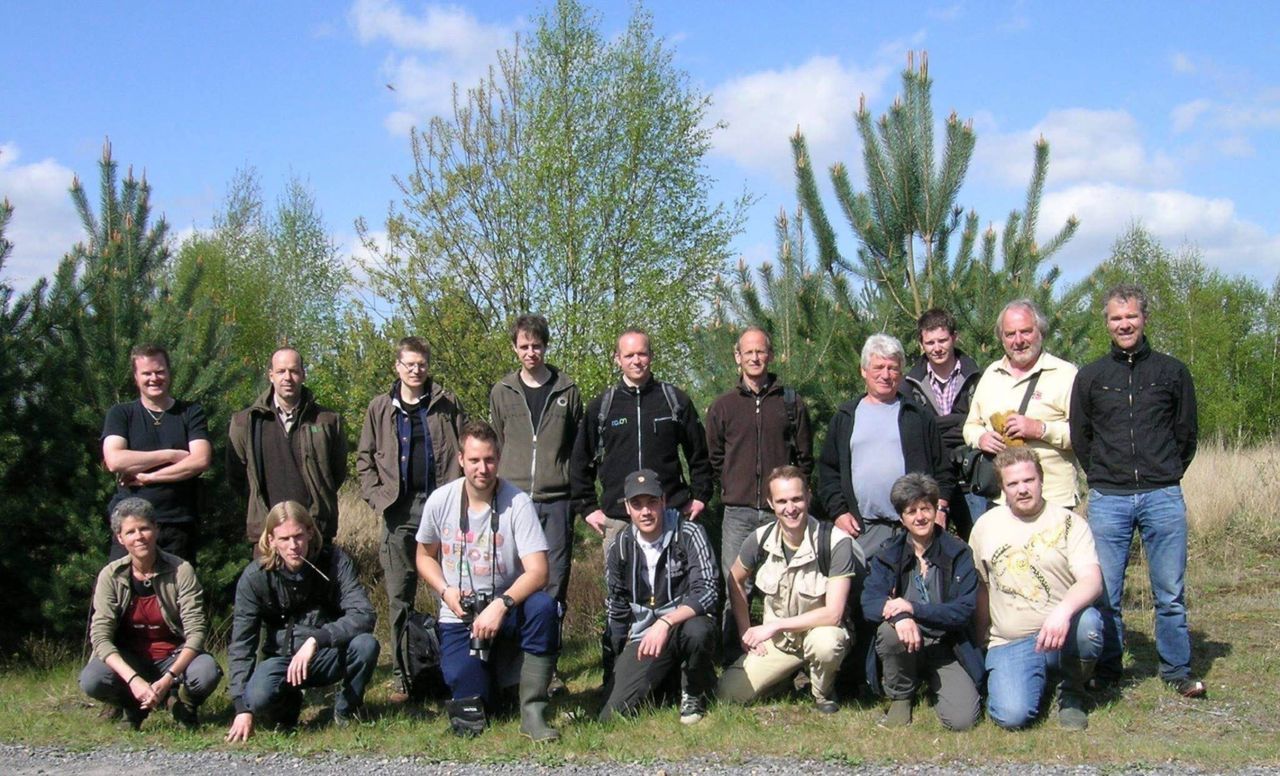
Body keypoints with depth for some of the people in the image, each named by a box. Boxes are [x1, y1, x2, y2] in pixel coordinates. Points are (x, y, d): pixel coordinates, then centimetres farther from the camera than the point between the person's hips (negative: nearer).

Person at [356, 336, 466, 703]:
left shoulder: (447, 403, 7)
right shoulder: (380, 408, 10)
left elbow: (466, 449, 4)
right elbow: (365, 458, 11)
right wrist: (376, 495, -2)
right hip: (399, 510, 1)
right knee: (399, 597, 4)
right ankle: (400, 675, 11)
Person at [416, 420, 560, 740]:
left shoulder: (517, 502, -14)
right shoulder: (440, 501, -5)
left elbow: (537, 572, -21)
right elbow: (425, 556, 11)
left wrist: (500, 605, -35)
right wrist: (445, 591, -9)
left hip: (507, 609, -1)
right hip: (459, 616, 1)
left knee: (543, 606, -37)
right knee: (470, 719, -15)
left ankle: (532, 712, -22)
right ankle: (488, 668, 22)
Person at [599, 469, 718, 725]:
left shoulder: (688, 534, -12)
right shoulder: (620, 547, 2)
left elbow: (706, 592, -22)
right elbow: (617, 609, 14)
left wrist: (666, 622, -35)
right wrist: (617, 661, 14)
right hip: (643, 636, 3)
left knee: (698, 630, -40)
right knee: (611, 716, -14)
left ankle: (695, 695, -7)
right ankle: (664, 682, 18)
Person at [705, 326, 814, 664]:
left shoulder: (791, 402, 8)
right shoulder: (723, 406, 9)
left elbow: (804, 457, 13)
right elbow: (714, 459, 16)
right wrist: (733, 489, 10)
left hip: (781, 511, 0)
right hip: (738, 512, 0)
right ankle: (733, 664, 7)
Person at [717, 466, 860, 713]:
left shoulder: (836, 543, -24)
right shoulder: (760, 539, -11)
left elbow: (833, 613, -26)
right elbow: (736, 581, 9)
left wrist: (775, 625, -24)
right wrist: (745, 632, 3)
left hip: (820, 630, -3)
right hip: (776, 639, 4)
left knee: (825, 642, -39)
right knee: (727, 694, -12)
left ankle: (823, 693, -4)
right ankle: (792, 671, 17)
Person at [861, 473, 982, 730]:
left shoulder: (958, 553, -4)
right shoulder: (887, 555, -1)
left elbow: (965, 609, -12)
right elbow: (869, 603, -12)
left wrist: (913, 609, -25)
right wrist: (899, 616, -35)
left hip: (947, 648, -1)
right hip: (907, 643, 1)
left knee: (962, 719, -20)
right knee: (889, 631, -34)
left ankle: (933, 684, 16)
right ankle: (900, 697, -5)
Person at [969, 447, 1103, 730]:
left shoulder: (1069, 523, 0)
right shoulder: (986, 526, 9)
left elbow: (1092, 580, -14)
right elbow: (981, 586, 18)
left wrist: (1064, 610, -34)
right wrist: (982, 643, 19)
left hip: (1063, 632, -1)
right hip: (1010, 643, 1)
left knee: (1087, 622, -36)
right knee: (1012, 715, -24)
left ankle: (1072, 691, -3)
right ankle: (1039, 675, 14)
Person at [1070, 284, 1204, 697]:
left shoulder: (1172, 372, 8)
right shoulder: (1090, 377, 9)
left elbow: (1187, 434, 14)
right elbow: (1079, 438, 15)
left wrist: (1164, 478, 13)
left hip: (1163, 497, 0)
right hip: (1108, 501, 1)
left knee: (1170, 592, 3)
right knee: (1104, 593, 2)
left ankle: (1177, 670, 17)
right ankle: (1106, 671, 15)